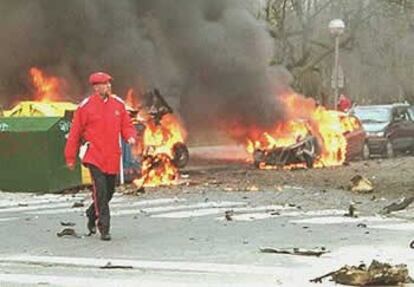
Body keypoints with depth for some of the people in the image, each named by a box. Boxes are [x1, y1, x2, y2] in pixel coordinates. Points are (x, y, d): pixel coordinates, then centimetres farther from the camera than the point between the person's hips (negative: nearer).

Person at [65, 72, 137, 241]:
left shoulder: (118, 104, 6)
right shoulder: (85, 106, -5)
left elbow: (126, 125, 13)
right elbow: (75, 133, 0)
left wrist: (130, 137, -11)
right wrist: (70, 158, 3)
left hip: (112, 157, 5)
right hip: (94, 155, -5)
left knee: (109, 191, 14)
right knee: (100, 189, -15)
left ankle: (92, 214, 40)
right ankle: (104, 229, -12)